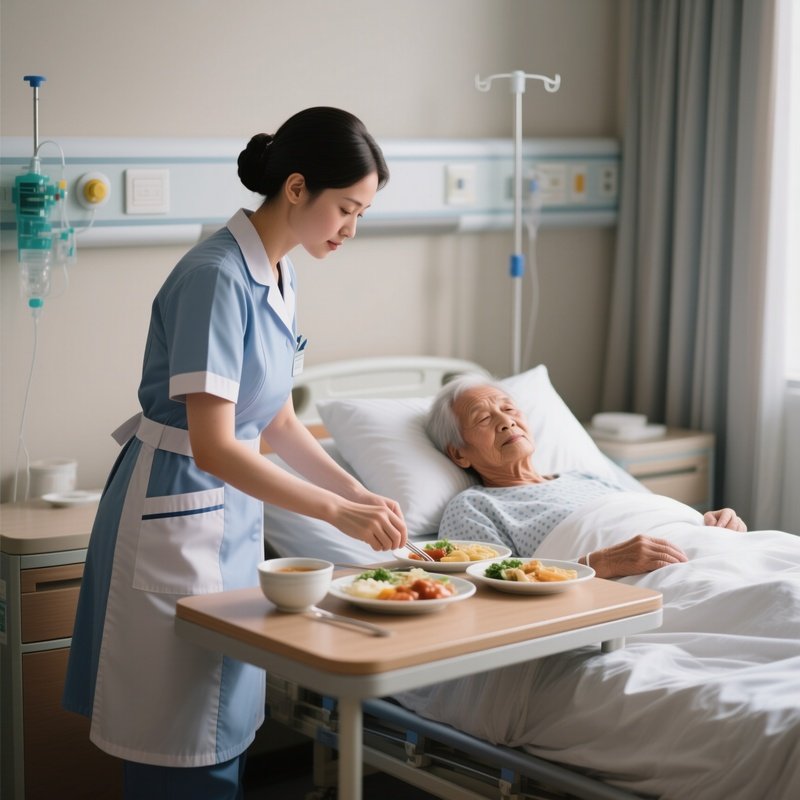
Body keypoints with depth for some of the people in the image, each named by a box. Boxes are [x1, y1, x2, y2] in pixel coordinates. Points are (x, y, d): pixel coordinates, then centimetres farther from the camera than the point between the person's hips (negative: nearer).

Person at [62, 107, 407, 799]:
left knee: (228, 723, 16)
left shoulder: (278, 276, 6)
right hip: (176, 513, -9)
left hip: (234, 510, 9)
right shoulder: (217, 277, -21)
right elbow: (211, 447, -26)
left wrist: (360, 494, 3)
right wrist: (339, 512, -25)